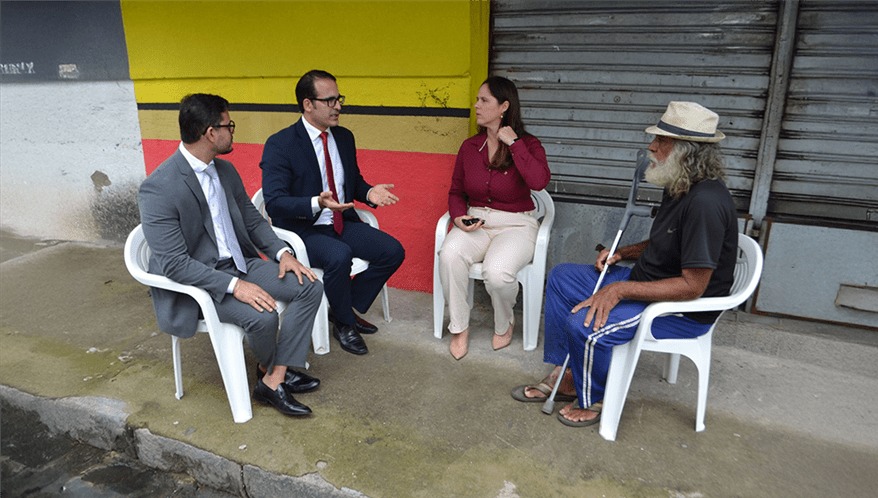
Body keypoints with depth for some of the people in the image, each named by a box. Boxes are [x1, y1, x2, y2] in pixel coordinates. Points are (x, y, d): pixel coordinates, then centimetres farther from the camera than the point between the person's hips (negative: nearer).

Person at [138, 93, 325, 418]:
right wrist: (234, 286, -30)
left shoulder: (225, 170, 5)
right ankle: (272, 370, 7)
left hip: (240, 264, 8)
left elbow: (252, 219, 13)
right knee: (262, 316, -30)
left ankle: (273, 382, -9)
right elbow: (174, 263, -23)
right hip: (196, 282, -7)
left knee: (310, 287, -10)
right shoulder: (158, 189, -20)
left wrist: (282, 252, -5)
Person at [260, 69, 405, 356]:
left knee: (393, 251, -11)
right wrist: (316, 203, -36)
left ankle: (347, 308, 8)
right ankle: (344, 323, -6)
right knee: (339, 256, -35)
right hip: (301, 230, -6)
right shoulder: (280, 145, -12)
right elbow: (274, 202, -19)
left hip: (342, 223, 7)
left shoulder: (344, 137, 8)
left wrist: (369, 193, -5)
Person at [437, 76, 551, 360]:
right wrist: (459, 217, -6)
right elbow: (456, 192, 16)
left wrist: (513, 142, -19)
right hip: (475, 221, 3)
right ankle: (459, 328, -9)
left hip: (515, 224, -3)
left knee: (497, 272, -33)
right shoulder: (469, 147, 7)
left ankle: (504, 325, 3)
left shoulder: (528, 145, -5)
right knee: (449, 255, -30)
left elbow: (539, 182, -27)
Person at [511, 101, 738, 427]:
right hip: (649, 281, 10)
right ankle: (561, 374, 12)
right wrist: (624, 253, 2)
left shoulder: (705, 202, -28)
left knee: (584, 324, -28)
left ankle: (592, 401, 2)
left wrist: (621, 289, -28)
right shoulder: (679, 187, 4)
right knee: (561, 277, 8)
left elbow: (692, 286, -29)